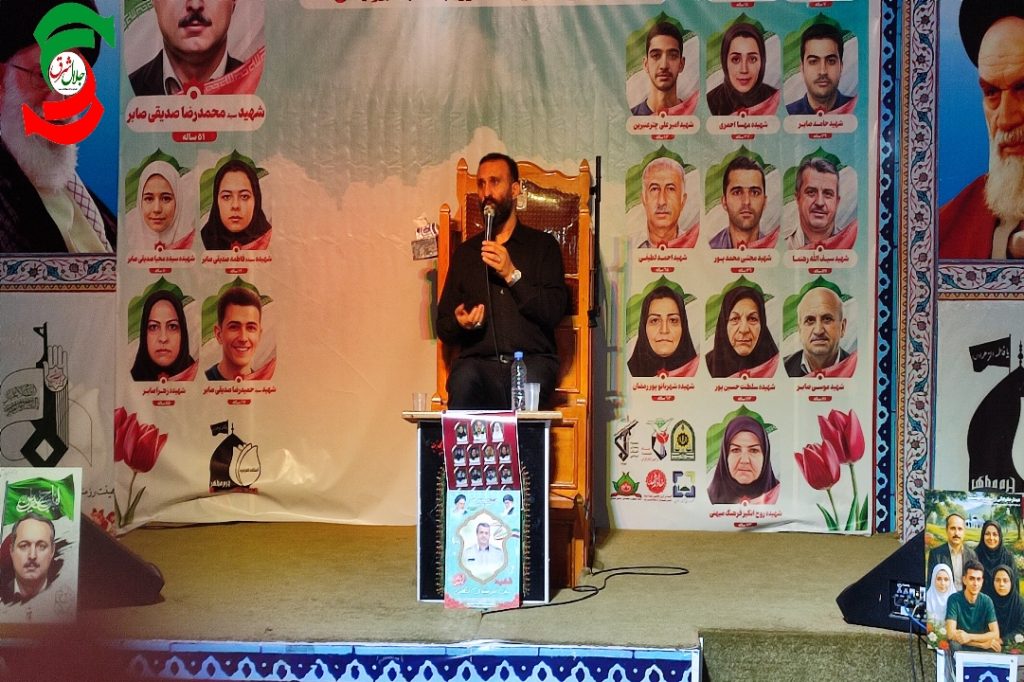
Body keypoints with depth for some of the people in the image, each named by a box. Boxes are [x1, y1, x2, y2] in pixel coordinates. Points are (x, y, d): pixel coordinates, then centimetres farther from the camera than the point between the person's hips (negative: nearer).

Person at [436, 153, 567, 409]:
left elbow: (554, 311, 0)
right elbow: (443, 326, 20)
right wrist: (460, 324, -4)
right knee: (464, 380, -34)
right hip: (478, 361, 2)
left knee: (529, 381, -37)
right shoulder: (465, 252, 22)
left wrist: (512, 275, -9)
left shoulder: (543, 245, 14)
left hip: (532, 359, -2)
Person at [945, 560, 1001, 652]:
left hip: (982, 652, 2)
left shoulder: (987, 601, -1)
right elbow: (951, 634, -18)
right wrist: (982, 643, -18)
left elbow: (995, 634, -8)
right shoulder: (954, 600, -9)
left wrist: (969, 637, -23)